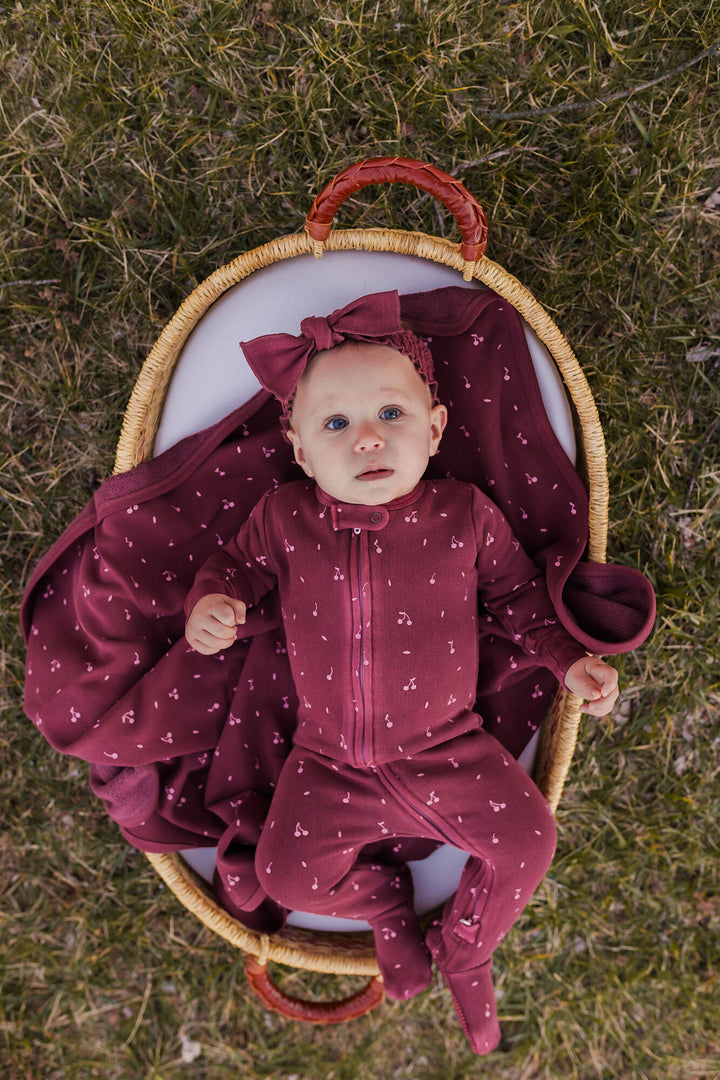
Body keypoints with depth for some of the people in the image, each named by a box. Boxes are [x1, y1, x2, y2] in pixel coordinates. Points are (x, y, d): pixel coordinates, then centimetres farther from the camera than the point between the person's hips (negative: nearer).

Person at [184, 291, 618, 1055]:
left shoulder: (465, 515, -10)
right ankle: (383, 897, 29)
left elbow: (517, 590, 3)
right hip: (329, 761, 1)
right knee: (287, 872, -5)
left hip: (445, 749, 0)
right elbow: (236, 564, 6)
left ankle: (464, 949, 25)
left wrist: (571, 659, -6)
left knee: (527, 839, -7)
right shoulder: (282, 518, -9)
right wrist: (210, 605, -17)